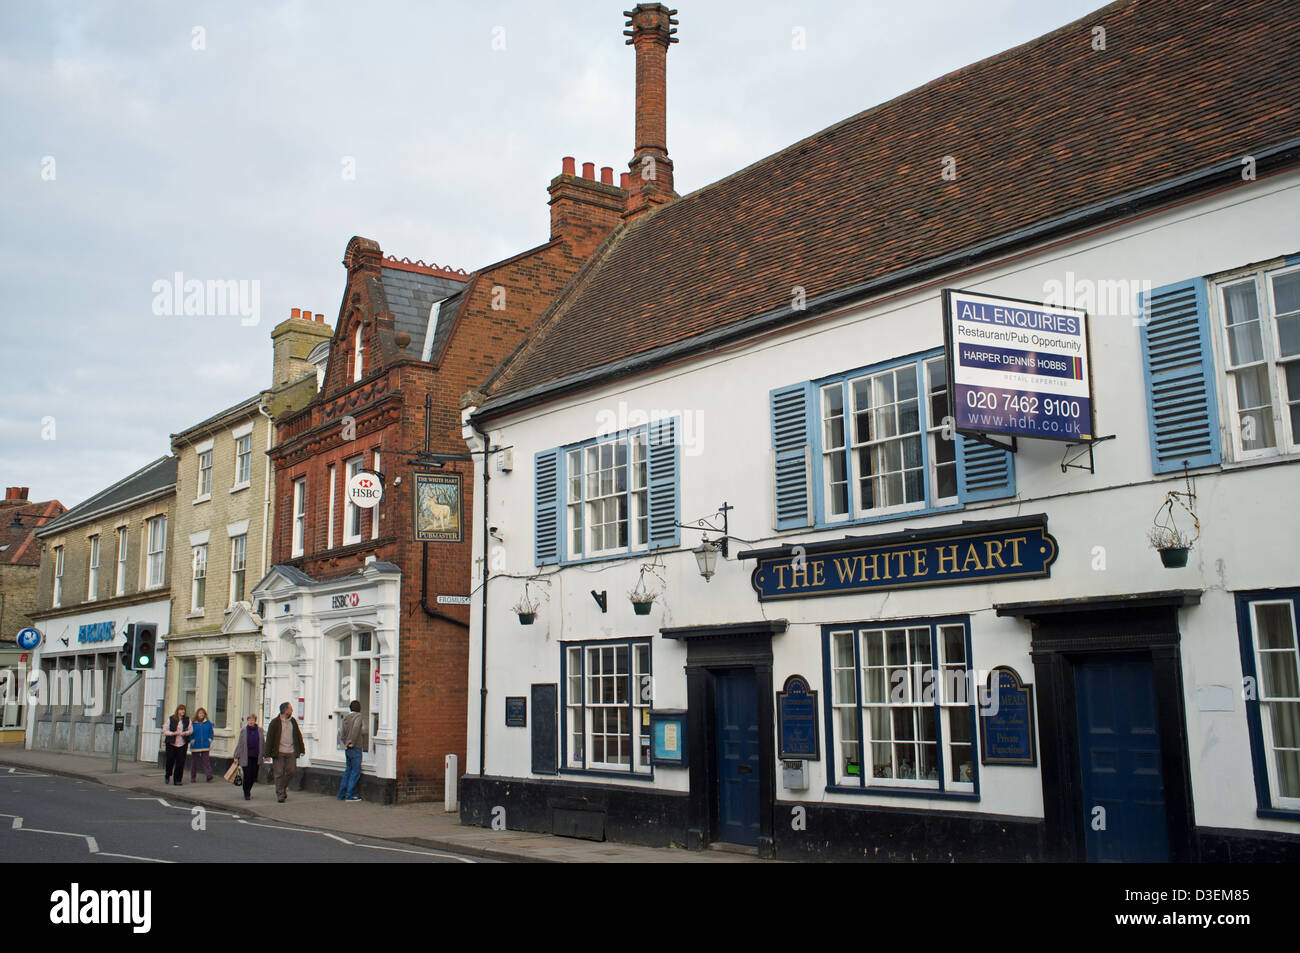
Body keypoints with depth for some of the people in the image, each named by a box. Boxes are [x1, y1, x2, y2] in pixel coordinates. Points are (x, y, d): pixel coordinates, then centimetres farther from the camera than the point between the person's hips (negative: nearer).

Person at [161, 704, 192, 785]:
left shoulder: (187, 719, 6)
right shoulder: (171, 719, 0)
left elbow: (191, 730, 10)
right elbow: (165, 731, 0)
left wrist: (185, 733, -10)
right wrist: (173, 733, -15)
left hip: (182, 744, 1)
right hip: (171, 743, -1)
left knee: (180, 763, -2)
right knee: (170, 761, 2)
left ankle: (178, 780, 6)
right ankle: (167, 776, 31)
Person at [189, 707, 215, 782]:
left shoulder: (208, 723, 7)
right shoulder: (193, 723, 1)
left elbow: (211, 732, 16)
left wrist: (209, 739, 3)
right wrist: (191, 740, -7)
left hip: (205, 746, 0)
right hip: (195, 746, 0)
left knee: (206, 760, -10)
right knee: (194, 761, 6)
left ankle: (209, 774, -17)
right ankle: (193, 777, 17)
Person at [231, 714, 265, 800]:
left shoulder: (260, 731, 6)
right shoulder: (244, 731, 2)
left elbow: (263, 744, 12)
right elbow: (239, 744, 3)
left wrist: (265, 755, 11)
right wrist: (236, 756, 1)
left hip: (256, 757, 2)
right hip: (246, 757, -2)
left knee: (254, 776, 5)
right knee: (247, 775, -4)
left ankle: (248, 790, 28)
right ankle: (247, 794, 9)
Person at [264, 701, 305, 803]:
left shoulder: (293, 721, 11)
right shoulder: (275, 722, -4)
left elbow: (298, 736, 17)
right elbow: (269, 738, -4)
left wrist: (301, 749, 15)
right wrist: (268, 753, -8)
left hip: (291, 752, 4)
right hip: (279, 752, -4)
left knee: (290, 772, 2)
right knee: (279, 774, -2)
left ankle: (283, 788, 25)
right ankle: (280, 795, 6)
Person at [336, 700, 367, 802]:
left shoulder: (346, 717, 11)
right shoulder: (358, 716, -10)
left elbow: (342, 734, 14)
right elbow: (356, 727, -27)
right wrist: (352, 742, -21)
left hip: (347, 749, 7)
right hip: (355, 748, -7)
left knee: (348, 770, 15)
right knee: (355, 771, -2)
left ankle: (341, 794, 17)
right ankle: (350, 795, -4)